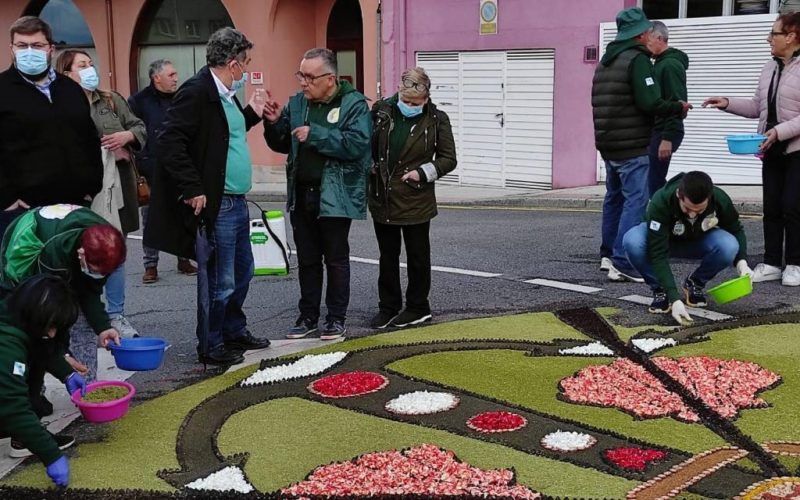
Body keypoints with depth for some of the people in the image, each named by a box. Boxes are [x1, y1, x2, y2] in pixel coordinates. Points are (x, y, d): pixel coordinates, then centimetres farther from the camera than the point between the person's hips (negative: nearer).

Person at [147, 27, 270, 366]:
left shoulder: (226, 95, 13)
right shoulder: (197, 92, -16)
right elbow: (170, 143, -21)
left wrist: (251, 114, 17)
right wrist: (193, 189, -22)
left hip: (236, 201, 10)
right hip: (214, 205, -10)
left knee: (242, 271, 21)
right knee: (219, 280, 0)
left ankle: (234, 331, 37)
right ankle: (211, 347, 14)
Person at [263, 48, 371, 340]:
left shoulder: (354, 104, -8)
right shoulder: (297, 103, 8)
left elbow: (357, 143, -22)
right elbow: (281, 145, 16)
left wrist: (314, 135, -21)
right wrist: (274, 123, -4)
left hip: (335, 196, -5)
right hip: (301, 194, 5)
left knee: (336, 259, 6)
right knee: (307, 260, 13)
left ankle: (337, 319, 17)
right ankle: (308, 316, 25)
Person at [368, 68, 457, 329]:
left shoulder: (437, 120, -7)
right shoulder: (382, 110, -1)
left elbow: (448, 159, 1)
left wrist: (423, 173, -11)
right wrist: (370, 165, -1)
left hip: (416, 201, -3)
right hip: (383, 198, 3)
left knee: (417, 257, 9)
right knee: (387, 256, 13)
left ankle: (418, 308, 23)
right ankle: (388, 307, 25)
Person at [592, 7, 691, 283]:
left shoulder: (605, 61, 14)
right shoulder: (638, 59, -13)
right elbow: (651, 103, -20)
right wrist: (680, 107, -6)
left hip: (607, 144, 9)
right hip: (632, 146, -9)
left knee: (614, 197, 19)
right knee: (636, 201, -9)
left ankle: (608, 255, 26)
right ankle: (623, 264, -14)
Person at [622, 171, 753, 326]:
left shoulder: (720, 200, -28)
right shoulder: (660, 202, -37)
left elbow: (736, 230, -6)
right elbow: (658, 255, -37)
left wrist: (742, 262, -24)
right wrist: (674, 299, -44)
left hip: (698, 241, 2)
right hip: (663, 239, -2)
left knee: (728, 247, -31)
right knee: (632, 242, -36)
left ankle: (694, 284, -1)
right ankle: (659, 290, -10)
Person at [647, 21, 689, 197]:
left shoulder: (671, 65, -13)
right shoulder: (660, 63, 17)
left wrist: (667, 138, -24)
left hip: (664, 133, -10)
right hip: (656, 131, 10)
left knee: (654, 183, -11)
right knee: (655, 182, 12)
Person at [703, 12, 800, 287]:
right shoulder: (770, 67, 11)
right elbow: (758, 106, 18)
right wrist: (728, 103, 7)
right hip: (773, 151, 7)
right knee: (771, 208, 8)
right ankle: (771, 263, 15)